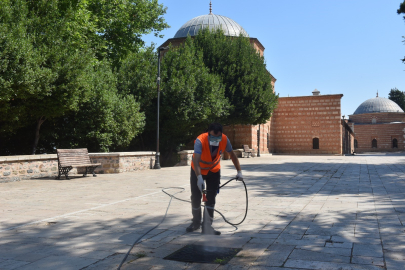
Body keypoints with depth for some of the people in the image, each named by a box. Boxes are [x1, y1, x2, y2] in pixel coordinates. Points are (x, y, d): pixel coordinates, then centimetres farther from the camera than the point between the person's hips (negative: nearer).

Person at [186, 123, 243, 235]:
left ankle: (207, 225, 8)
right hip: (198, 170, -2)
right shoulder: (200, 140, -35)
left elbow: (232, 155, -7)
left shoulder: (225, 140, -24)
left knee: (211, 198, -2)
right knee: (196, 197, 1)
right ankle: (196, 222, 22)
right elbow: (196, 161, -44)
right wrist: (199, 178, -57)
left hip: (214, 170, 2)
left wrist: (239, 171, -9)